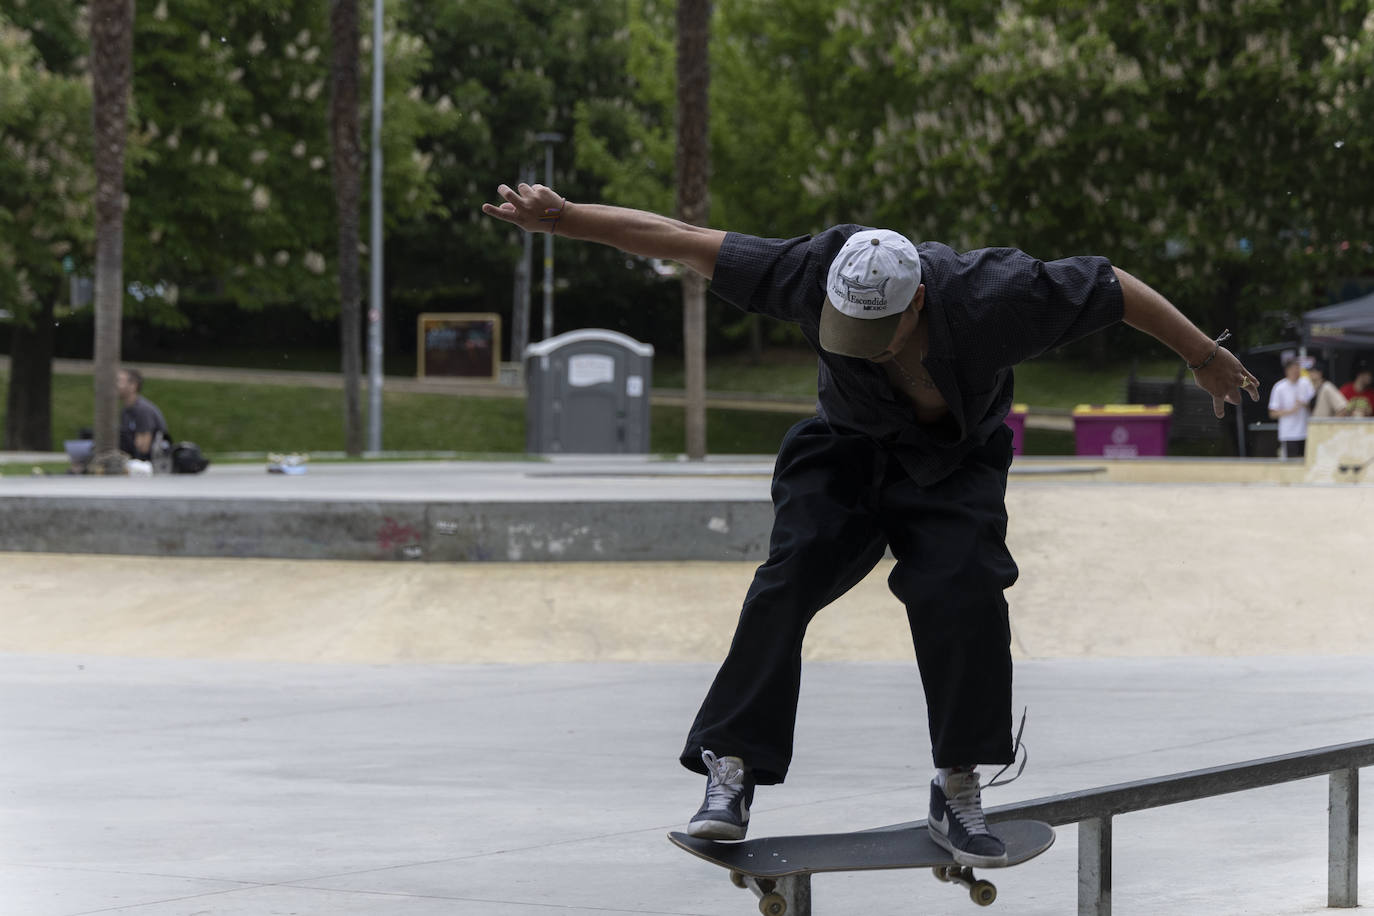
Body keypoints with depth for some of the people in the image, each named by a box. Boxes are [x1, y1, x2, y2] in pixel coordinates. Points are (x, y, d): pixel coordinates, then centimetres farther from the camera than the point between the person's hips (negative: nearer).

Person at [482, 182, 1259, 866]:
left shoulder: (988, 298, -35)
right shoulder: (819, 276, -30)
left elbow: (1117, 287, -21)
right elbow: (686, 242, -24)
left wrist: (1206, 358, -10)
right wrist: (563, 218, -24)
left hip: (953, 464, -1)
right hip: (849, 448, 1)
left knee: (962, 594, -21)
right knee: (790, 579, -18)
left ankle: (960, 790, -5)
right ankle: (733, 771, -14)